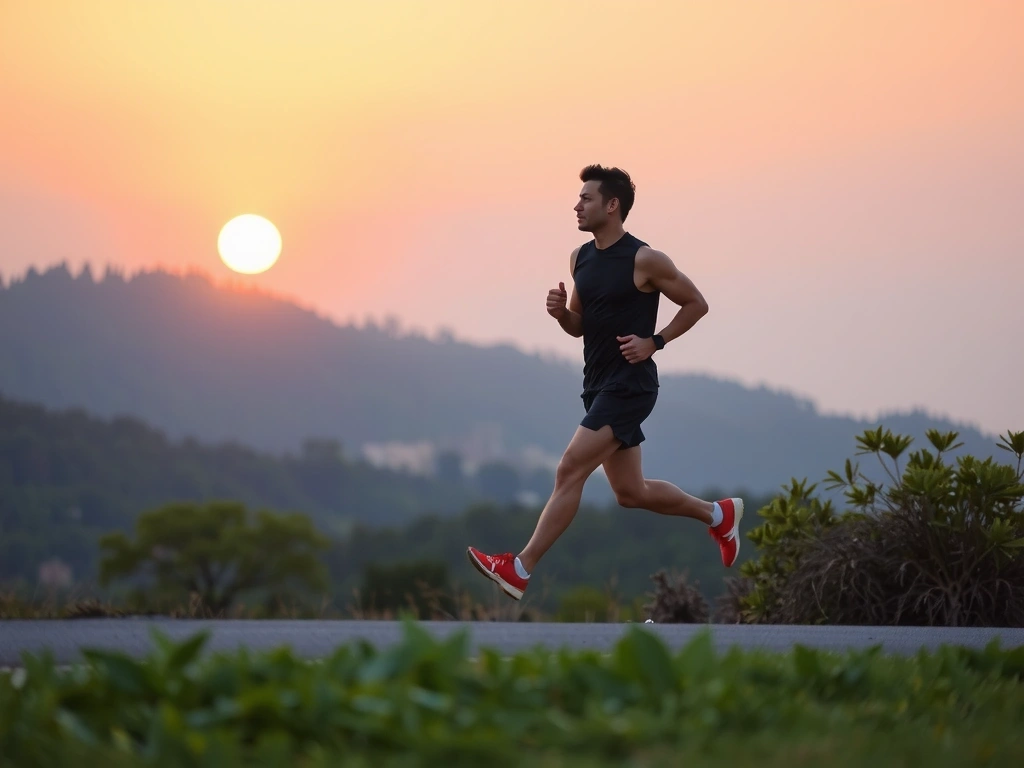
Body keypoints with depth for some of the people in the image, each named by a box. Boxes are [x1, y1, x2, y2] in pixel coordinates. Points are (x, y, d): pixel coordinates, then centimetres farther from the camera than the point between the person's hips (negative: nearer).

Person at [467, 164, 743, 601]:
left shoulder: (644, 260, -12)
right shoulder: (580, 258, 9)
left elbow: (696, 304, -4)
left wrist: (654, 342, -13)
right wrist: (560, 312, -3)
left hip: (629, 386, -9)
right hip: (599, 385, 9)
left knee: (569, 471, -15)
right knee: (631, 493, 14)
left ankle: (520, 570, -15)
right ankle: (718, 514, 34)